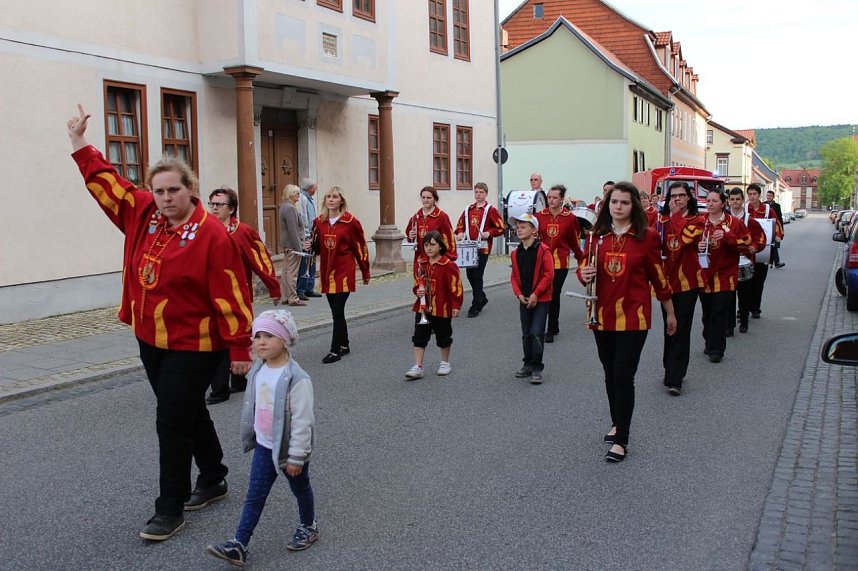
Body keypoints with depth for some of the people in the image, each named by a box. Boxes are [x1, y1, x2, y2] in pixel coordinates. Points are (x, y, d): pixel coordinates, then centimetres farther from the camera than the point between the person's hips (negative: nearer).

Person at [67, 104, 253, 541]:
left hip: (194, 346, -7)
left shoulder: (212, 235, -18)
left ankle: (170, 509, 12)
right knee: (189, 412, 19)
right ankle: (213, 479, 38)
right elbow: (107, 184, 16)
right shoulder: (142, 215, 2)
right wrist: (80, 144, 17)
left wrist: (240, 348, -15)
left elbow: (231, 295, -17)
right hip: (150, 341, 7)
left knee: (171, 422, -3)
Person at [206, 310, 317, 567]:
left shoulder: (297, 378, -26)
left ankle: (308, 527, 40)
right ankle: (238, 545, 7)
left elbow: (302, 421, -23)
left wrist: (296, 457, -20)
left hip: (289, 449, -6)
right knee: (254, 496, 6)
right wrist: (252, 437, 17)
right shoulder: (258, 370, -3)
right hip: (264, 446, 6)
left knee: (301, 490, 18)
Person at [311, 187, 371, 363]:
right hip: (327, 271, 5)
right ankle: (344, 345, 27)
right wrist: (311, 246, -8)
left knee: (337, 312, -9)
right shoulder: (319, 221, 6)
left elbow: (360, 247, 0)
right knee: (337, 311, 14)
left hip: (344, 271, -5)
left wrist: (365, 272, 4)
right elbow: (317, 248, 15)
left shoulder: (350, 221, -7)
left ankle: (335, 350, -3)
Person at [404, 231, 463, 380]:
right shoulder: (420, 263, 2)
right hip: (423, 307, 4)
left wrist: (456, 306, -12)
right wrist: (417, 291, -10)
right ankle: (418, 367, 5)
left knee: (443, 337, 11)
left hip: (442, 308, -4)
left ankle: (445, 363, 30)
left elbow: (455, 287, -10)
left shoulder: (448, 265, -12)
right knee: (419, 337, 2)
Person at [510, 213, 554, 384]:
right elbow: (514, 276, 10)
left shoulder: (543, 250, -11)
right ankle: (528, 364, 26)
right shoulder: (516, 253, 6)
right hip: (524, 300, 6)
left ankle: (537, 367, 1)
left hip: (541, 299, -6)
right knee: (526, 334, 13)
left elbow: (549, 275, -14)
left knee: (536, 333, -9)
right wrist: (519, 294, -5)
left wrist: (536, 294, -16)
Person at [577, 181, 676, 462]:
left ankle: (621, 440, 1)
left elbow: (658, 277, 1)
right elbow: (584, 268, 12)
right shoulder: (597, 236, 3)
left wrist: (670, 312, 9)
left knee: (623, 376, -6)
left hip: (633, 316, -4)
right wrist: (584, 274, -13)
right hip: (602, 315, 4)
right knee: (610, 374, 15)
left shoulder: (646, 237, -6)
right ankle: (617, 423, 35)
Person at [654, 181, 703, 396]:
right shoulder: (662, 220, 6)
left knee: (681, 329, -5)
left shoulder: (696, 221, -3)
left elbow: (685, 237, -22)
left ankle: (675, 379, -3)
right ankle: (672, 371, 27)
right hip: (667, 280, 4)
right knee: (669, 328, 13)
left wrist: (675, 214, -13)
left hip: (687, 281, -4)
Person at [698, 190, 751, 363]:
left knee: (719, 313, -6)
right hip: (704, 274, 3)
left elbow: (745, 244, -5)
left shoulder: (734, 223, 0)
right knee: (707, 312, 9)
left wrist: (727, 237, -18)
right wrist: (697, 246, -11)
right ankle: (709, 343, 24)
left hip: (724, 275, -3)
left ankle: (716, 349, -1)